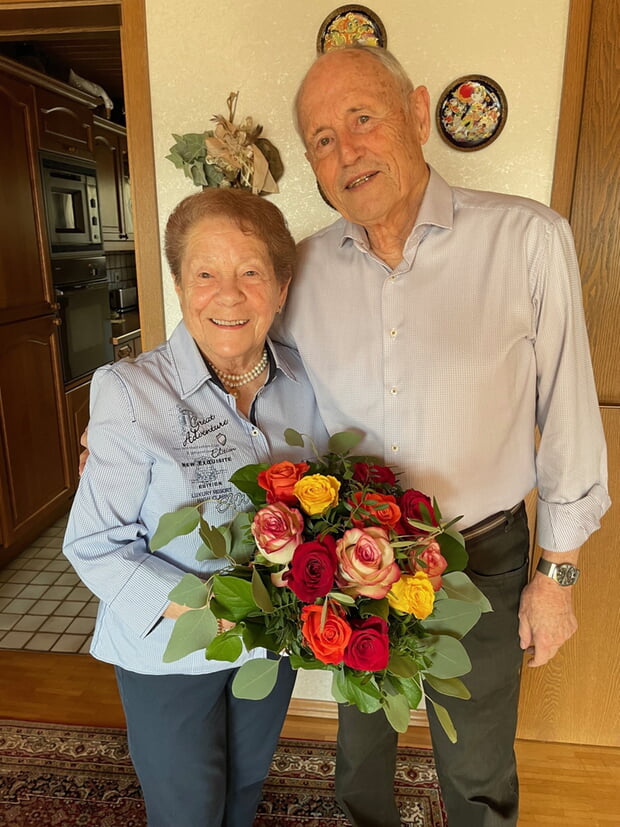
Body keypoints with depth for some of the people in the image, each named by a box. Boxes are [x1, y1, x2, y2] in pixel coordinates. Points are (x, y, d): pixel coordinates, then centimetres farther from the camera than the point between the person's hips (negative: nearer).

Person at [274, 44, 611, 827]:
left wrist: (558, 572, -4)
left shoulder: (526, 239, -16)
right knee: (361, 746, 29)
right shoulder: (303, 268, -6)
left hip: (481, 558, -2)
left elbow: (569, 417, -10)